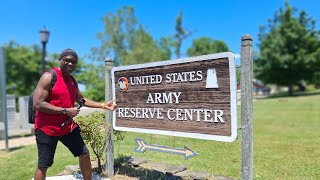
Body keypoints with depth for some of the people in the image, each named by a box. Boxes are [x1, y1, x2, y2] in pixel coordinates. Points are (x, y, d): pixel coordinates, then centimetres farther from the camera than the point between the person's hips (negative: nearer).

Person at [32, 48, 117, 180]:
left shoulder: (72, 81, 9)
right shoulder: (49, 76, -15)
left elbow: (81, 100, 20)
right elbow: (37, 104, -22)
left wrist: (103, 105, 11)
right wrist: (65, 111, -22)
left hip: (68, 127, 7)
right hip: (47, 129, -7)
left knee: (84, 154, 12)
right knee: (43, 166, 2)